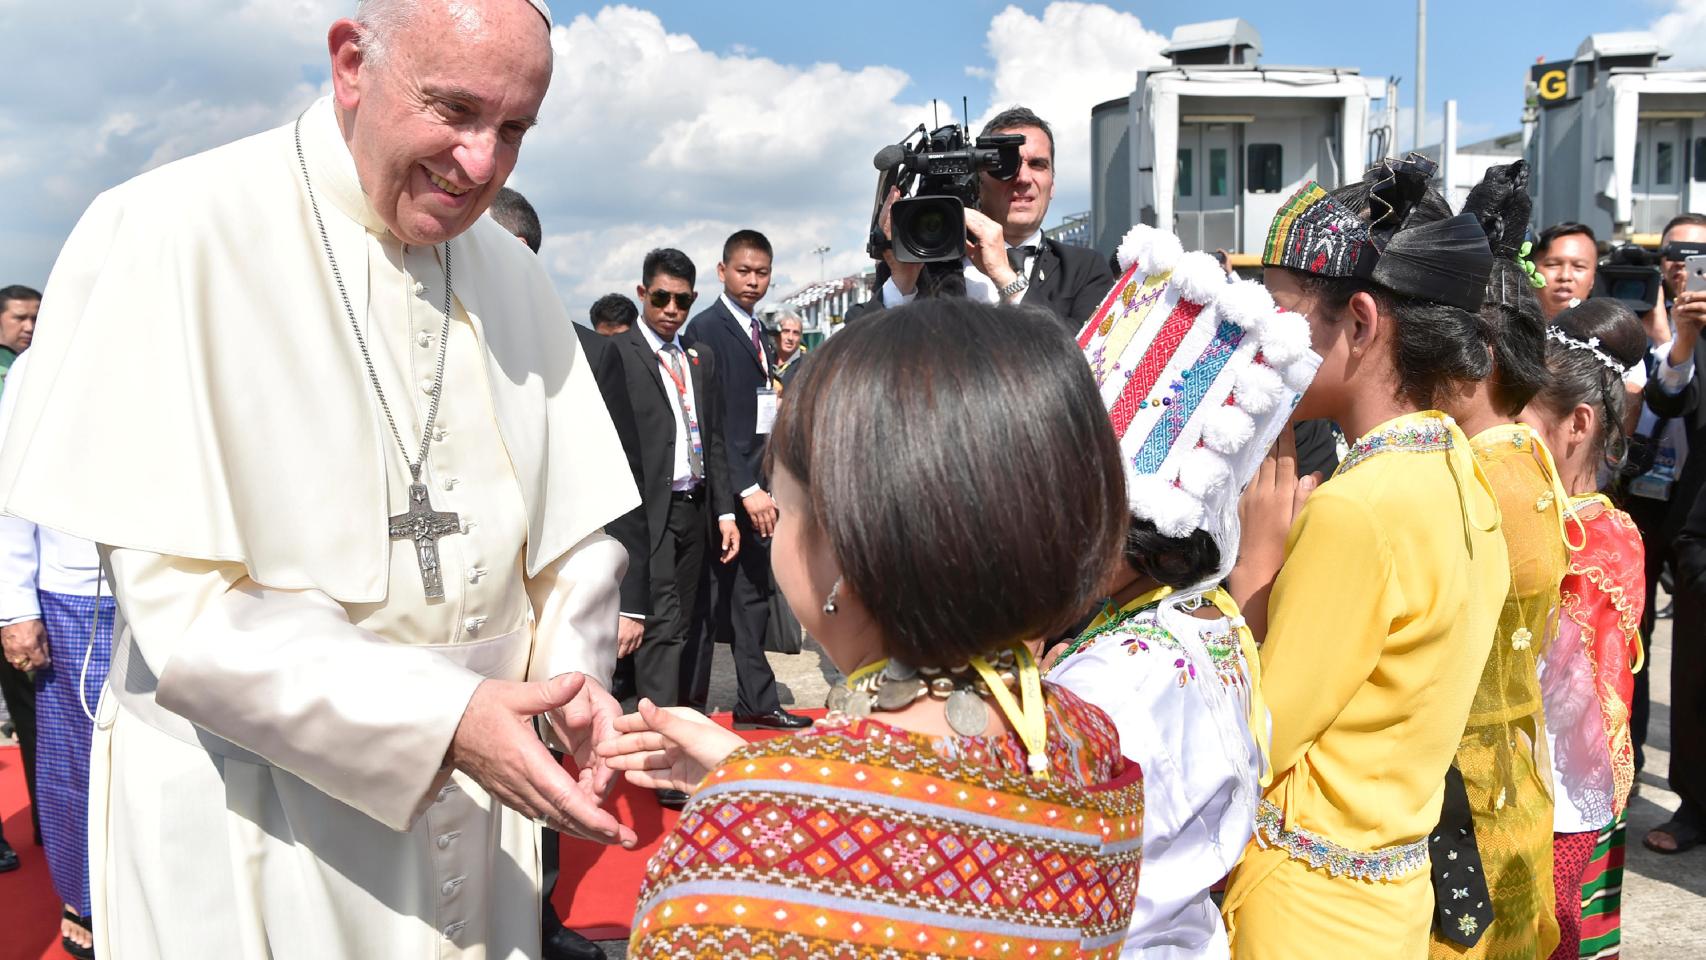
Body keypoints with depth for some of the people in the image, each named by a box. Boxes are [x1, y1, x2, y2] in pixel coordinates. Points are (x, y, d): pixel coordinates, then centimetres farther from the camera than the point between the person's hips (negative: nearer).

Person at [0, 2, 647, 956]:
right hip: (250, 822, -4)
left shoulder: (512, 273, 3)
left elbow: (576, 527, 5)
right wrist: (437, 720, -26)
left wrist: (574, 675, -13)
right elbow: (182, 599, -19)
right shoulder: (173, 234, -14)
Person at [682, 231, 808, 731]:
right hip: (723, 486, -8)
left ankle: (757, 702, 18)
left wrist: (768, 485, 9)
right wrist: (746, 488, -21)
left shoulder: (758, 334, 17)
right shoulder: (706, 328, -9)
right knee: (712, 598, -1)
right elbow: (710, 421, -16)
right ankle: (689, 704, 9)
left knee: (754, 594, 11)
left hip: (756, 486, 8)